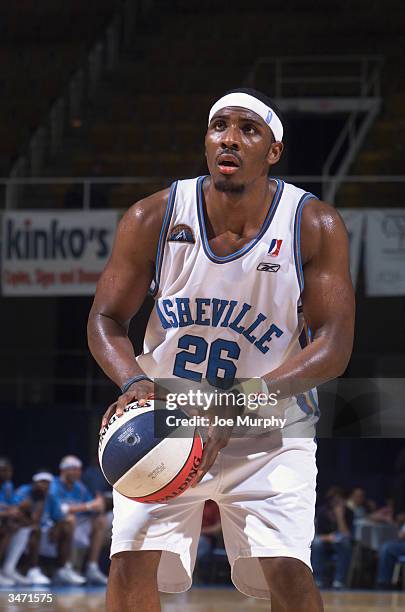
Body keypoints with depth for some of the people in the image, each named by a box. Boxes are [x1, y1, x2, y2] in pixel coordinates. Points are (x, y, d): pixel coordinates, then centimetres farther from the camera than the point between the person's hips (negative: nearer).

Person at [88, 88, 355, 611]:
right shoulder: (153, 219, -11)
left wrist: (243, 400, -31)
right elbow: (106, 320, -3)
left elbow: (334, 345, -17)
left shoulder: (315, 227, -14)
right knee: (132, 566, -12)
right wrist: (134, 381, -26)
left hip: (271, 435, -1)